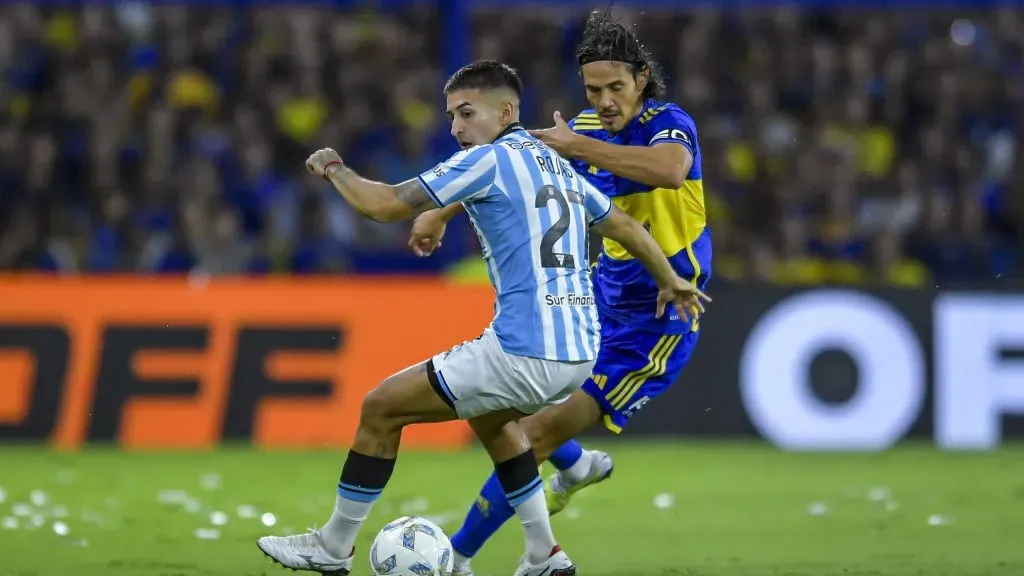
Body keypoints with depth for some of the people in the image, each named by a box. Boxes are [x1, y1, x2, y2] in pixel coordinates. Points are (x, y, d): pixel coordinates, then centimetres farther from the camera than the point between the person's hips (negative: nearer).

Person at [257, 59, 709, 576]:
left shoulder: (489, 159, -7)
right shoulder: (556, 165, 17)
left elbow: (387, 205, -8)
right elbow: (625, 226, 27)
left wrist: (333, 168, 9)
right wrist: (671, 282, 43)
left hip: (524, 353, -9)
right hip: (580, 353, 9)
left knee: (381, 408, 5)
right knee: (488, 413, 37)